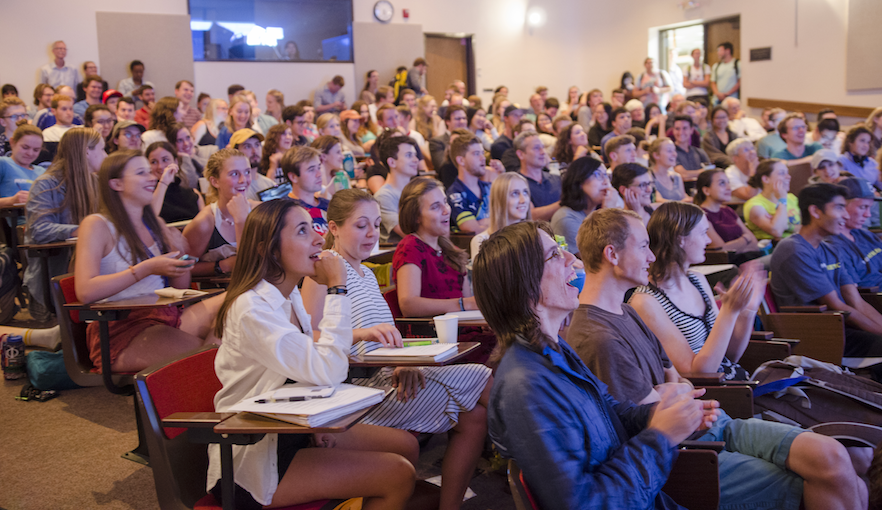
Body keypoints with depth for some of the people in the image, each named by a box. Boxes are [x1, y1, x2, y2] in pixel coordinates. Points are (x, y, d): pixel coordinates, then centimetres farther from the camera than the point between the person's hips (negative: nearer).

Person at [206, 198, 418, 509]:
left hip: (289, 432, 9)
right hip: (254, 462, -9)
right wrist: (337, 288, -25)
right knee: (399, 474, -14)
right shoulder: (252, 309, -24)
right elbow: (328, 372, -32)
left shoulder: (289, 296, 6)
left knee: (406, 445, 7)